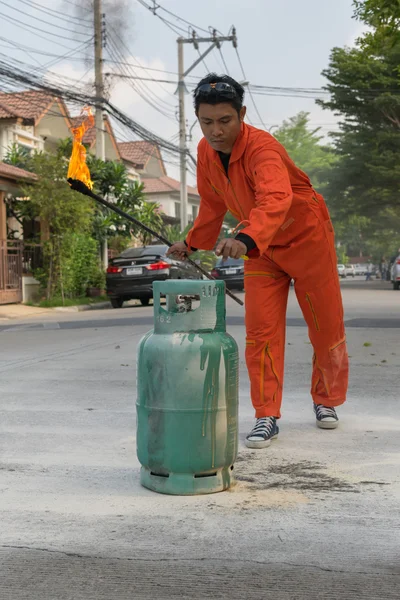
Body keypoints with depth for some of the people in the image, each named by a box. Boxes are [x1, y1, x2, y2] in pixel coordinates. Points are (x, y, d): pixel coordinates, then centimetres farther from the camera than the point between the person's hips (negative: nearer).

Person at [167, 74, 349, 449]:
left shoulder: (262, 149, -33)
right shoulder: (206, 152, -10)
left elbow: (276, 199, -53)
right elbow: (212, 204, 8)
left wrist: (247, 240, -68)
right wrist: (192, 243, 11)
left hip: (307, 239, -5)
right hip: (261, 248, 5)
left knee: (326, 327, 7)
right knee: (260, 331, -3)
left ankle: (326, 400, 29)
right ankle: (266, 417, 3)